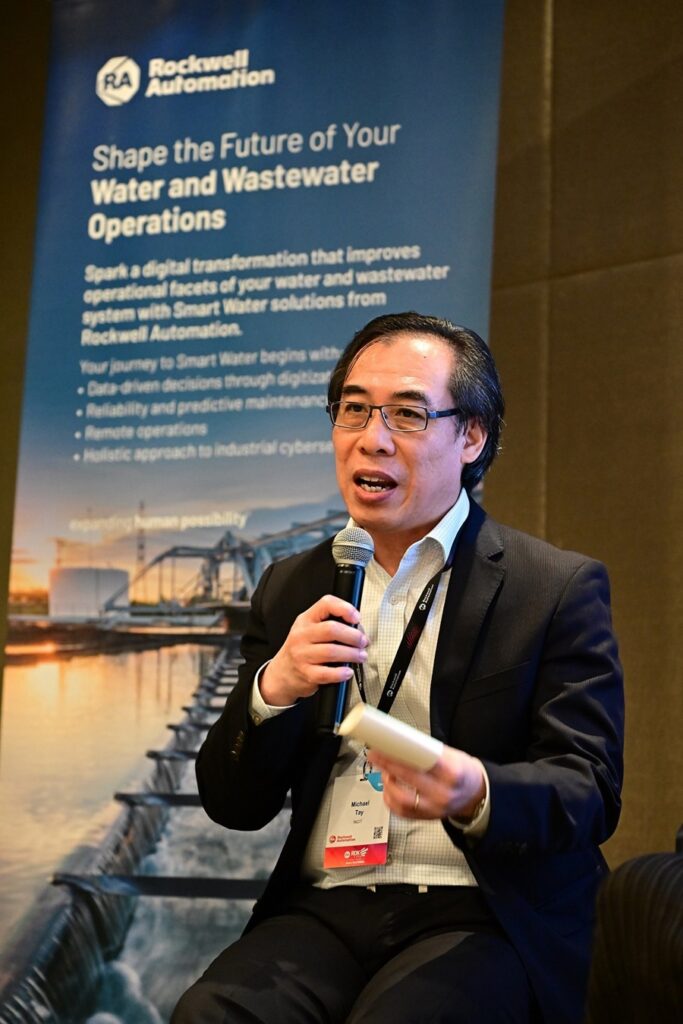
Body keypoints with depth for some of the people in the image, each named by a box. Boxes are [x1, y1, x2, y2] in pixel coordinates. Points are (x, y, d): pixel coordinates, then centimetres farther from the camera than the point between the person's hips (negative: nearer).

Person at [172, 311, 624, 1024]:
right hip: (323, 908, 3)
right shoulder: (291, 588, 14)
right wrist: (272, 689, -12)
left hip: (479, 915, -3)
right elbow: (233, 805, 10)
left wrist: (476, 794, -28)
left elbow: (590, 793, -5)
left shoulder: (560, 588, 2)